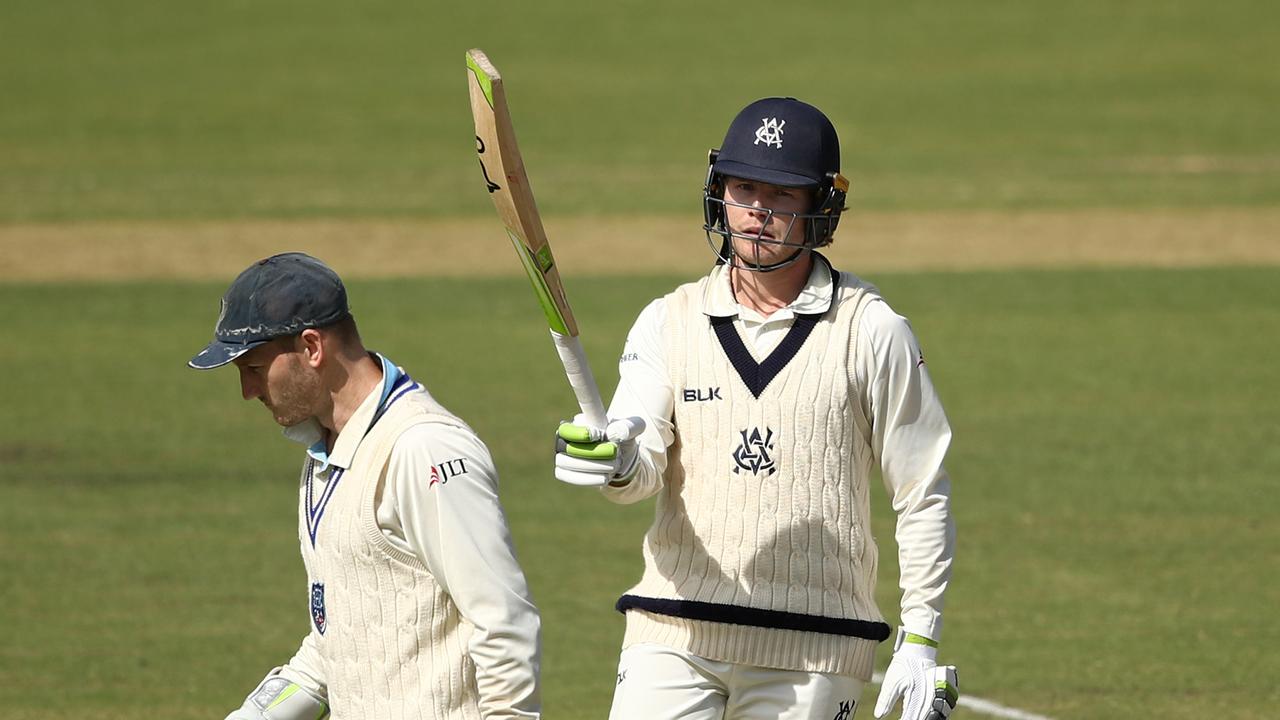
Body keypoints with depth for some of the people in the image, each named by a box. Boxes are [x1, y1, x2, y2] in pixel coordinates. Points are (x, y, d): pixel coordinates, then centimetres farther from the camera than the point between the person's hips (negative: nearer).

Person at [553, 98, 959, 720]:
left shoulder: (871, 332, 1)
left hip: (812, 652, -2)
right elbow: (643, 467, -7)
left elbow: (923, 499, 3)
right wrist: (617, 462, -32)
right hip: (673, 637, 2)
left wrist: (920, 643, -2)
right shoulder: (668, 322, 7)